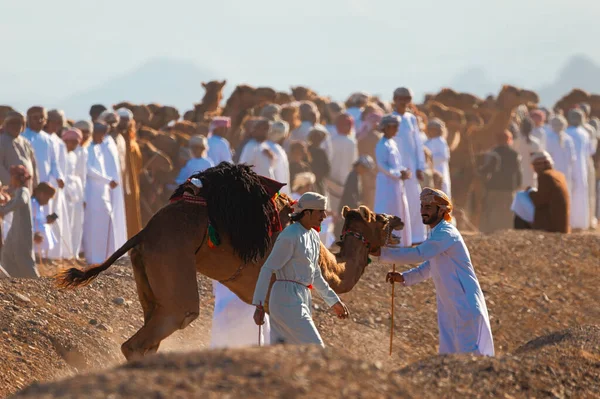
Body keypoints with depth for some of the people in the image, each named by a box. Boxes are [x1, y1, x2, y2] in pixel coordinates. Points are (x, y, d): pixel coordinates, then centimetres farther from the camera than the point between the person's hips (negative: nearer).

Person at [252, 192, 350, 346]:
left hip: (302, 299, 9)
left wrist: (334, 301, 29)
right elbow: (267, 269, -14)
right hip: (288, 300, -9)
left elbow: (315, 275, 26)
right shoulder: (289, 237, -13)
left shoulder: (313, 236, 15)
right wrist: (259, 305, -18)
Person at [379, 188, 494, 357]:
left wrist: (382, 253, -24)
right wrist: (404, 277, 5)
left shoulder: (446, 234, -18)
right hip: (450, 307, 10)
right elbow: (428, 267, 21)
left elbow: (417, 254, -29)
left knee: (469, 352, -9)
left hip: (466, 305, -10)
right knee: (448, 352, 12)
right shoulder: (438, 234, 14)